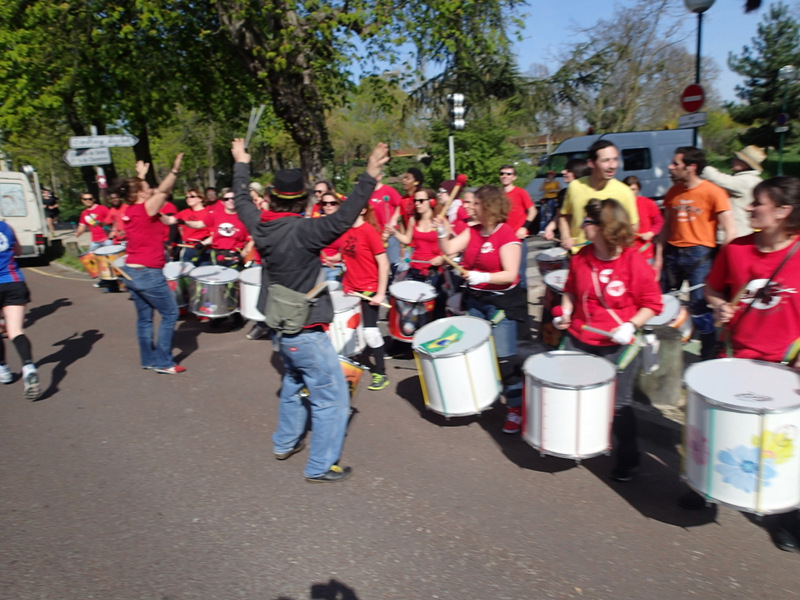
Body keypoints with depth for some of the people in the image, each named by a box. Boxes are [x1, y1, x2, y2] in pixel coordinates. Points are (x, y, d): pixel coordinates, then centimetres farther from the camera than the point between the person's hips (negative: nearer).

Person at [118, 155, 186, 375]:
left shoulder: (129, 211, 9)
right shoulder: (145, 209, -13)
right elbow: (163, 191, -23)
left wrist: (141, 176, 40)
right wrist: (175, 170, -28)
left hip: (131, 272, 9)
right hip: (149, 273, -9)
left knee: (144, 317, 15)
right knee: (170, 313, 0)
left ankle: (148, 359, 23)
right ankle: (163, 362, 2)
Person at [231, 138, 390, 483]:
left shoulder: (260, 227, -2)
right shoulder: (302, 230, -22)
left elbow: (242, 201, 17)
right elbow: (342, 219, -34)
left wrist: (241, 164, 31)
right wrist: (369, 176, -33)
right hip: (306, 333, -9)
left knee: (293, 381, 29)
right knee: (332, 399, 3)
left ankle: (285, 443, 43)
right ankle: (320, 466, 12)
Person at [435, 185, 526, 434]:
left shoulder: (507, 235, -16)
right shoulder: (472, 231, 4)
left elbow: (510, 275, -22)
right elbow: (449, 250, -1)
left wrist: (483, 277, -32)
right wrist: (442, 232, -17)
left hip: (502, 301, -7)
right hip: (475, 300, 7)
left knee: (505, 356, -5)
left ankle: (515, 409, 9)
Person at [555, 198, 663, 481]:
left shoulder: (634, 261, -14)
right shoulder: (581, 258, -1)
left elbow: (652, 303, -6)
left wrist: (631, 326, -19)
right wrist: (566, 312, -2)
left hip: (618, 346, -4)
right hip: (579, 340, 4)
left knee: (619, 404, 5)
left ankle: (628, 459, 29)